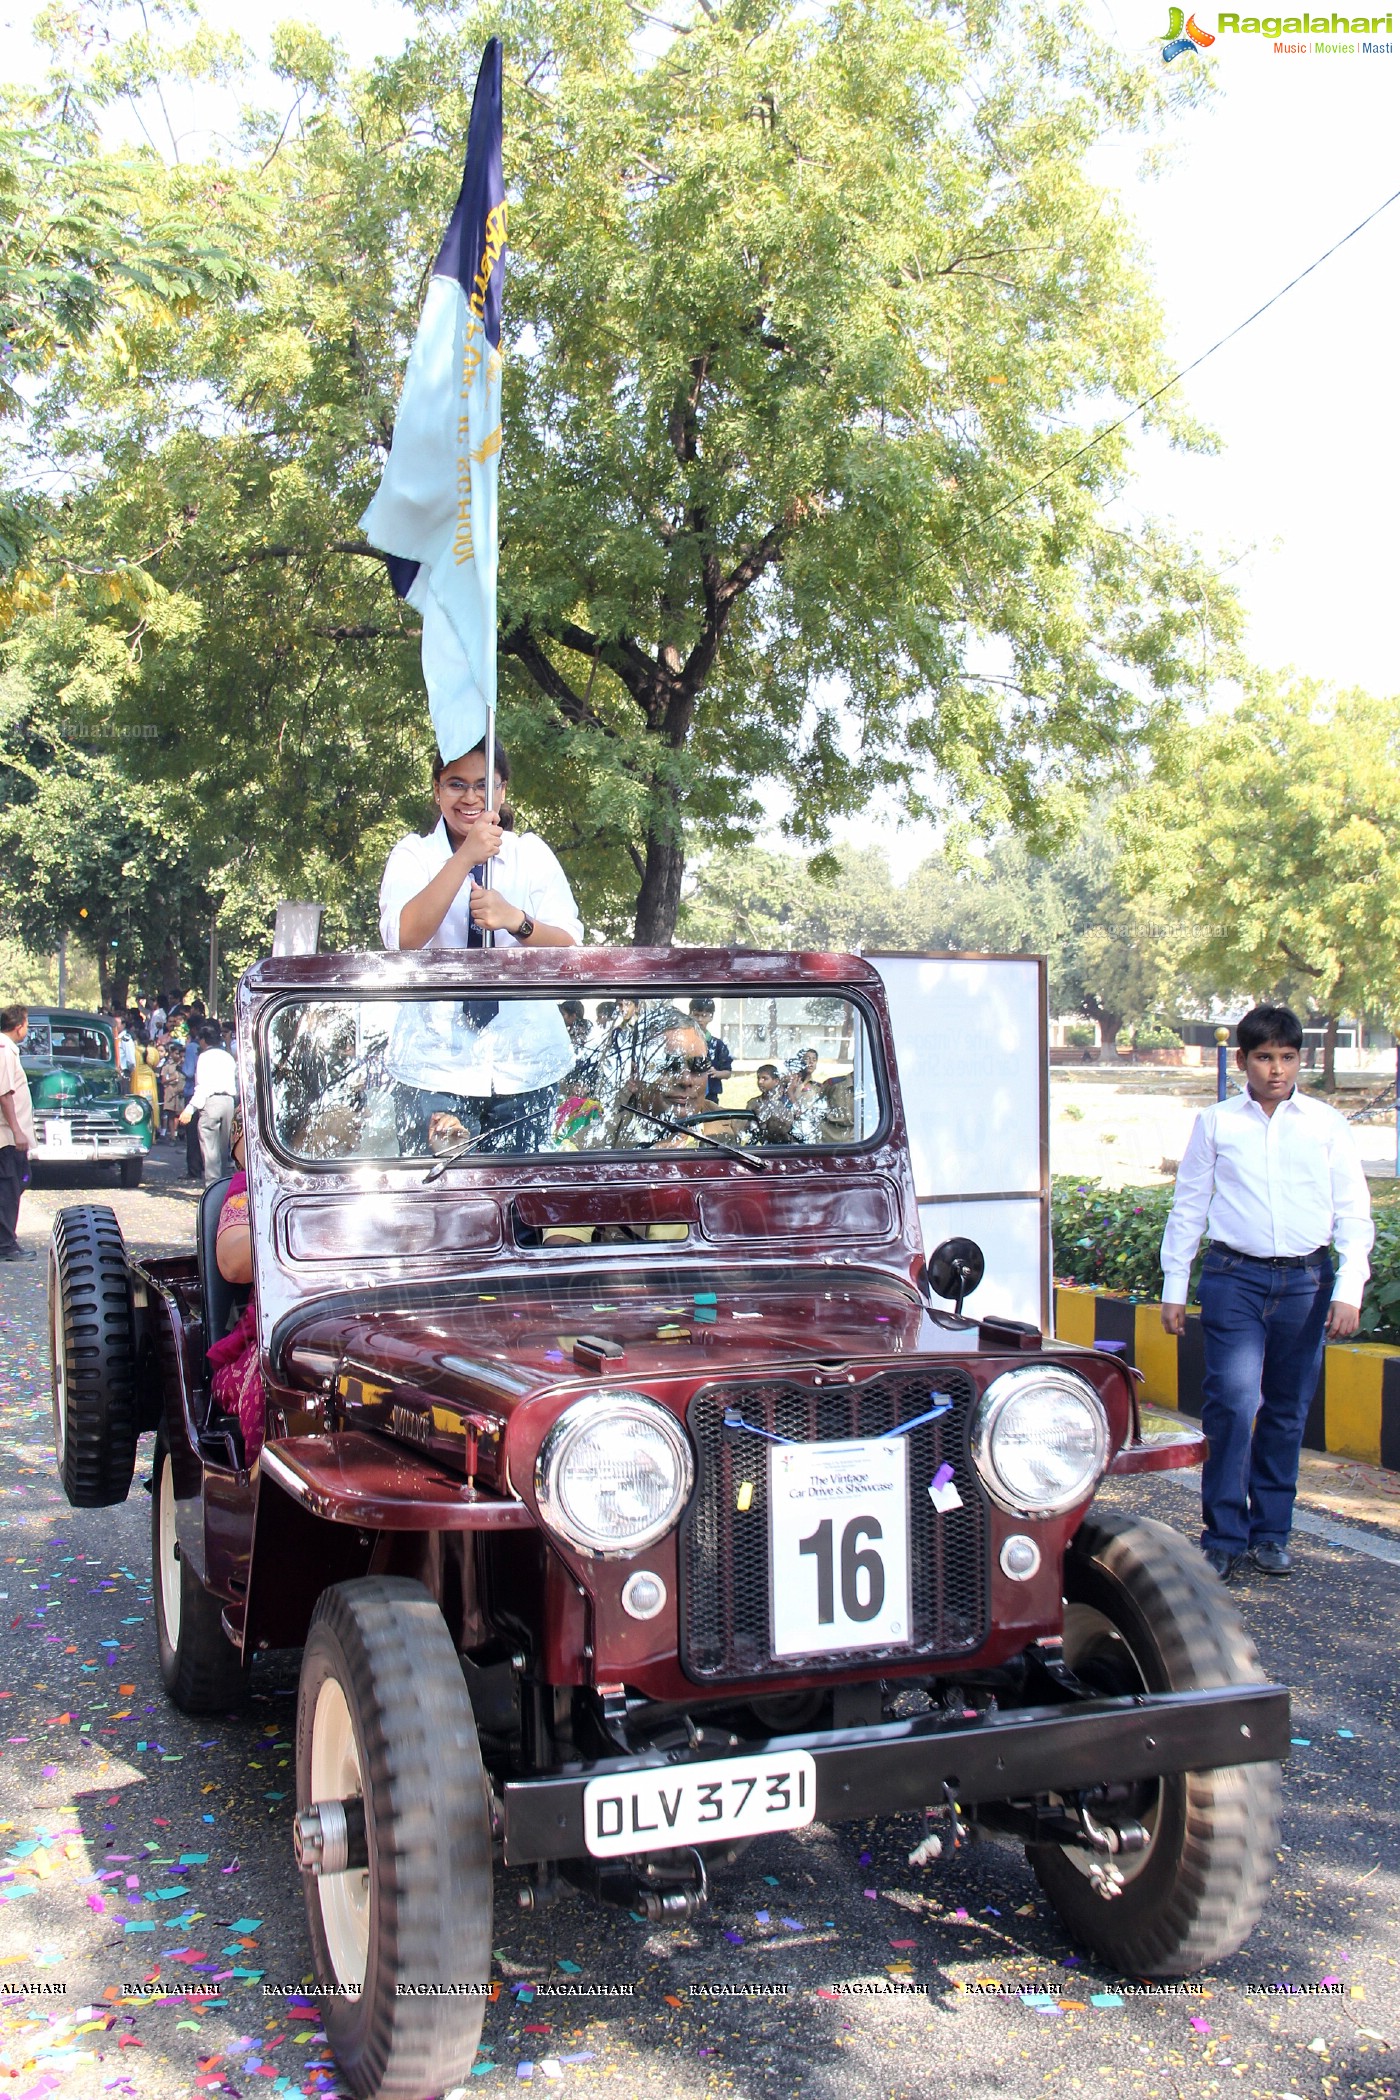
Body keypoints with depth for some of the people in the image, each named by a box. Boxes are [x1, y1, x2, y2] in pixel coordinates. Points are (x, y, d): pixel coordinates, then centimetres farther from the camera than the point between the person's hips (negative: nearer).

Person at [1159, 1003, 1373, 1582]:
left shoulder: (1327, 1125, 5)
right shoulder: (1215, 1123, 4)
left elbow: (1353, 1214, 6)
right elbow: (1188, 1207, 9)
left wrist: (1348, 1292, -4)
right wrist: (1173, 1287, 7)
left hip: (1307, 1282, 2)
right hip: (1235, 1278, -1)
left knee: (1287, 1413, 9)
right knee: (1232, 1403, -12)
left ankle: (1270, 1533, 22)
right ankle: (1223, 1537, -2)